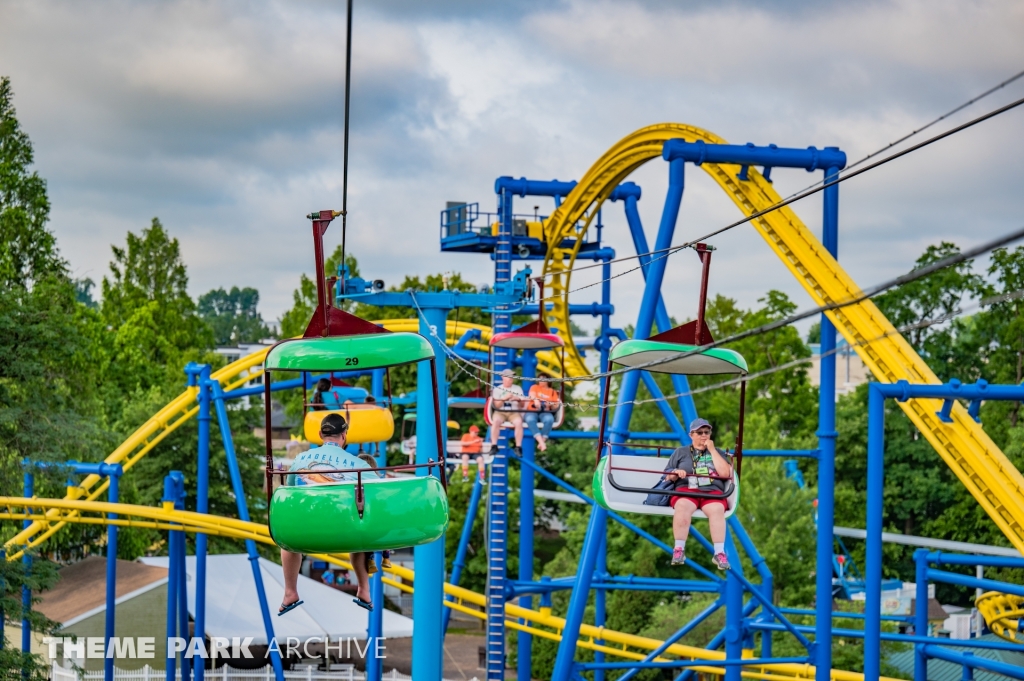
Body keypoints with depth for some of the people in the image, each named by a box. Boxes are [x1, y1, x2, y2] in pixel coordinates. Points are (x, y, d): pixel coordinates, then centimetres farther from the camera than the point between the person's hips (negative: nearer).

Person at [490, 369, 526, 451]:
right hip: (500, 412, -1)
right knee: (495, 421, -35)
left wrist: (518, 400, -13)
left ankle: (518, 447, -29)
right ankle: (494, 446, -31)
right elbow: (496, 405, -1)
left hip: (514, 412, 1)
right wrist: (504, 398, -17)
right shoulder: (497, 389, 9)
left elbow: (522, 405, 9)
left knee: (519, 422, -33)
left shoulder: (518, 389, 13)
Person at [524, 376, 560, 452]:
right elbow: (532, 395, -7)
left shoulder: (552, 391, 19)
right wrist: (535, 400, -30)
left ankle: (543, 441, -34)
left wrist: (551, 405, -12)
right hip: (532, 411, -1)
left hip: (545, 412, 1)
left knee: (549, 419, -37)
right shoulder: (534, 387, 18)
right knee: (530, 419, -37)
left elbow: (556, 407, 12)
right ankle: (542, 443, -47)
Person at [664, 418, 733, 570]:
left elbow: (725, 473, 3)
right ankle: (679, 550, -34)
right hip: (686, 490, 0)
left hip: (712, 491, 0)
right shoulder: (680, 452, 21)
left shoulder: (717, 452, 21)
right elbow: (667, 476, 17)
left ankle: (719, 553, -36)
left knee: (717, 509, -36)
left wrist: (712, 450, 4)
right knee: (683, 506, -38)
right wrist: (676, 473, -6)